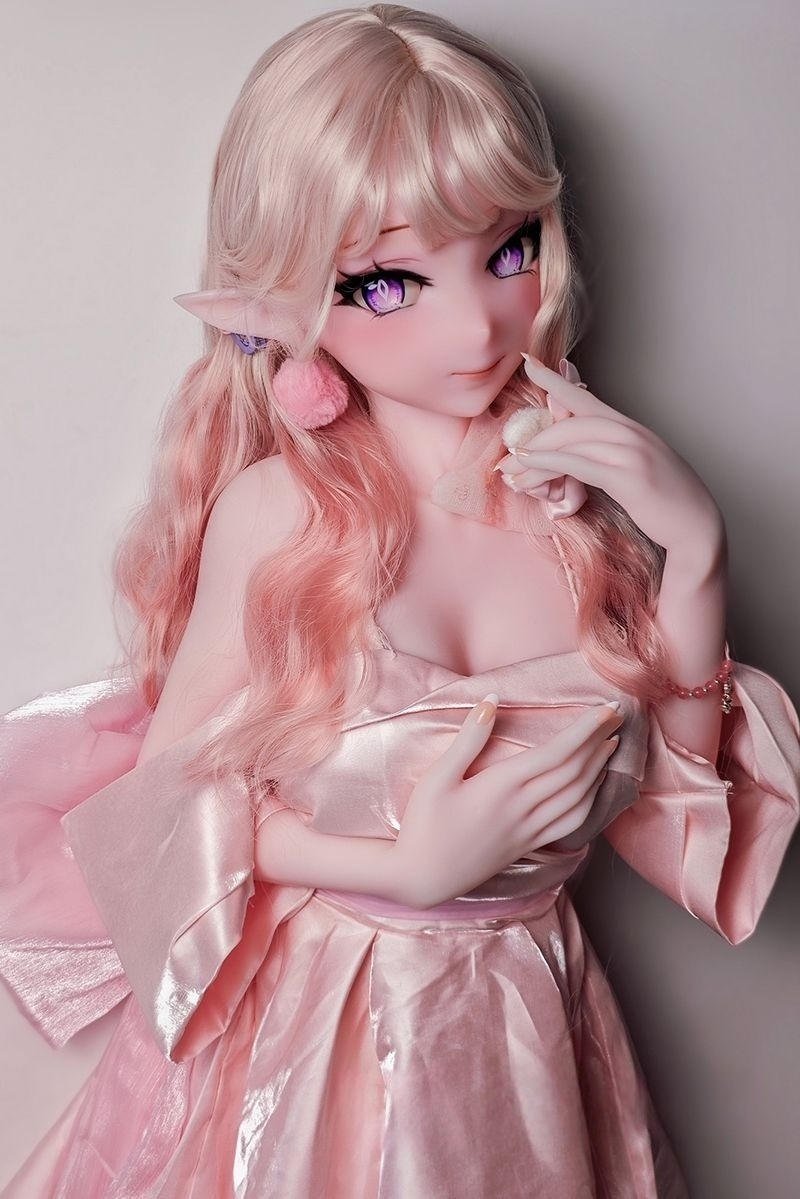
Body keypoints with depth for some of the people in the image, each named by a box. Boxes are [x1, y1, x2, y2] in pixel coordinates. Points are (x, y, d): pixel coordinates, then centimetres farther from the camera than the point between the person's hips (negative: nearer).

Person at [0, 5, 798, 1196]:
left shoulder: (586, 477, -10)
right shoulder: (279, 512, -19)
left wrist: (692, 550, -16)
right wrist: (408, 867, -23)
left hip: (525, 1021, 3)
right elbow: (173, 792, -12)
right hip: (308, 1020, -2)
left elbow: (673, 777, -3)